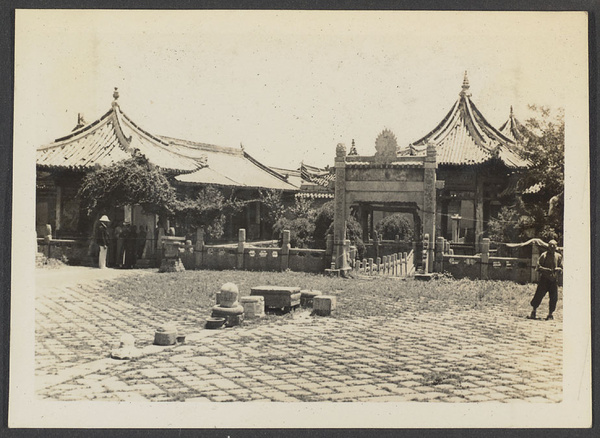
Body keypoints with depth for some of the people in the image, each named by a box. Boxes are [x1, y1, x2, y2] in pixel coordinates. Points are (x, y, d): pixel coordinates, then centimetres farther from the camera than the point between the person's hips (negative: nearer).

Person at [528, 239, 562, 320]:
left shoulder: (559, 256, 9)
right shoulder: (544, 255, -2)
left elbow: (561, 268, 14)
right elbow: (538, 267, -5)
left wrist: (558, 269, -9)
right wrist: (548, 270, -19)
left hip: (554, 280, 3)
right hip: (544, 279, -3)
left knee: (554, 298, 1)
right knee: (538, 296, -4)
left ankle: (550, 314, 15)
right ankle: (533, 312, 10)